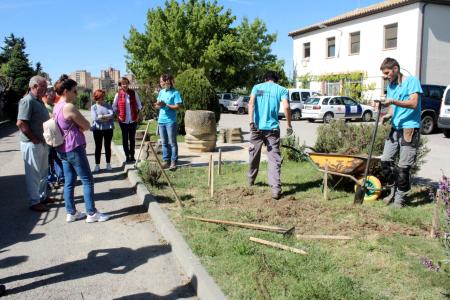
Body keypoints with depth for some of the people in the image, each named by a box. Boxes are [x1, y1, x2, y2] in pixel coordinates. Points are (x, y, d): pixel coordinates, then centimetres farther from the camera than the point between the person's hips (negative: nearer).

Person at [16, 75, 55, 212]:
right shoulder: (27, 101, -17)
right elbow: (21, 123, -24)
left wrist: (44, 139, 11)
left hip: (42, 143, 9)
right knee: (33, 174, 2)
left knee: (43, 172, 19)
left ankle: (42, 196, 33)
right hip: (32, 144, -9)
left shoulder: (39, 101, 11)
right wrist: (34, 139, -18)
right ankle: (34, 202, 13)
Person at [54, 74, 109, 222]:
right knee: (88, 181, 0)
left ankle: (71, 213, 19)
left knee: (69, 182, 13)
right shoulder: (69, 107, -19)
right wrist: (80, 126, 4)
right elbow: (87, 126, -14)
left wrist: (77, 126, -1)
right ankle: (92, 213, 6)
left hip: (63, 149, 9)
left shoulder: (56, 107, 10)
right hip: (75, 149, -9)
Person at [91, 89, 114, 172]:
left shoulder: (108, 106, 7)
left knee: (108, 147, 8)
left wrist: (101, 116, -14)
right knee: (98, 147, 5)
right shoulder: (93, 107, 1)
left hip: (108, 129, 2)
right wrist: (106, 117, -9)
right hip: (97, 129, -1)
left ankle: (108, 164, 17)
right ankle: (97, 165, 12)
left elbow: (112, 115, -8)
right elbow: (95, 118, -13)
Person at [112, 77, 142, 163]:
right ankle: (127, 157, 13)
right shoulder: (118, 95, -4)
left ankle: (132, 156, 19)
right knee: (125, 139, 5)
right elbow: (114, 106, 6)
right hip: (123, 121, -1)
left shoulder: (134, 93, -1)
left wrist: (137, 114, 0)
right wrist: (118, 115, 0)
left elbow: (139, 105, 7)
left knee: (132, 139, 9)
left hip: (133, 120, 1)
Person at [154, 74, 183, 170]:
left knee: (172, 142, 0)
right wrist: (158, 105, -8)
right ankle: (166, 160, 19)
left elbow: (178, 106, -13)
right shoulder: (161, 92, 11)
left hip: (170, 121, -6)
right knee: (164, 143, 11)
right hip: (161, 120, 6)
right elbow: (157, 105, 15)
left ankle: (173, 162, 6)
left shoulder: (175, 93, -8)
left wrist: (165, 105, -18)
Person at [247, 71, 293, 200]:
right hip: (273, 128, -1)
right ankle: (276, 189, -13)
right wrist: (289, 125, 0)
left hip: (257, 127, 1)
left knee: (254, 154, 18)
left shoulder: (257, 87, 10)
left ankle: (251, 180, 35)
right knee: (274, 158, -3)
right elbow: (286, 107, -8)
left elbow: (251, 103, -7)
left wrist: (251, 121, -14)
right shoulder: (282, 90, 8)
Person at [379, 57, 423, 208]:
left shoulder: (412, 81, -5)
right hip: (395, 128, 7)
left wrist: (393, 101, -27)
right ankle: (394, 191, 21)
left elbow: (413, 104, -16)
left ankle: (400, 198, 9)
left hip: (410, 129, -7)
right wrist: (388, 115, 1)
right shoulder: (391, 86, 17)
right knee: (385, 161, 4)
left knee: (403, 167, -4)